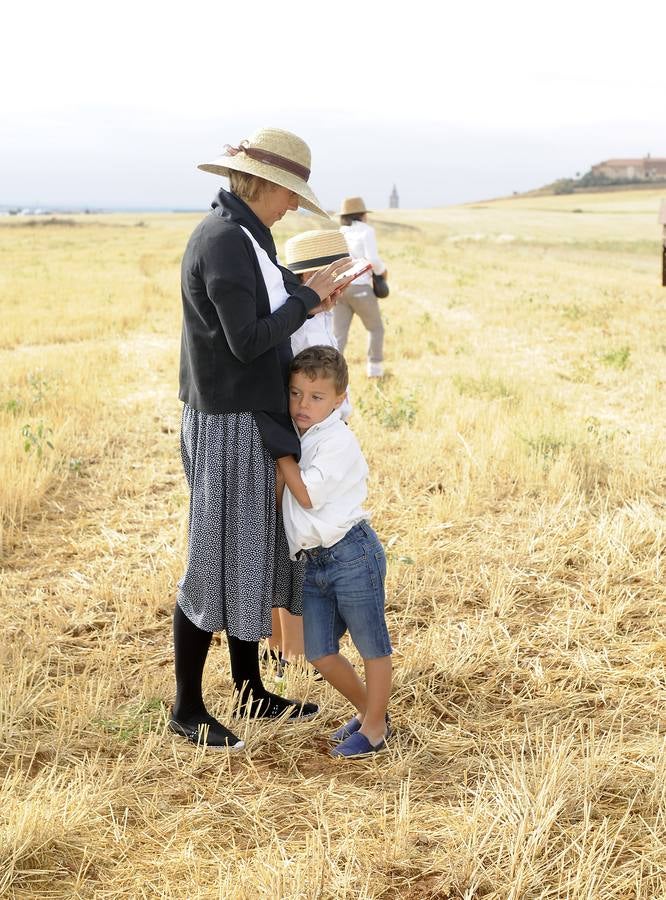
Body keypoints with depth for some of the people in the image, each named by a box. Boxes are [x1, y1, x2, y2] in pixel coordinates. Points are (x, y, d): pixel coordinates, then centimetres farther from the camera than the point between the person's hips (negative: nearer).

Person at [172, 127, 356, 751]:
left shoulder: (240, 235, 12)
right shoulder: (224, 241, -19)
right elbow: (247, 342, -22)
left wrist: (307, 296, 3)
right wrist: (308, 298, -10)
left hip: (249, 421, 10)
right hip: (228, 425, -10)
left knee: (253, 556, 16)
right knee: (217, 562, -1)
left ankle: (250, 694, 29)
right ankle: (186, 708, 13)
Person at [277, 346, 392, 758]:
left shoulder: (337, 440, -13)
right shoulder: (301, 439, 13)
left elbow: (307, 495, -16)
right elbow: (290, 500, 23)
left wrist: (281, 451, -9)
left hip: (352, 554, -9)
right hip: (314, 562, 9)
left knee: (372, 646, 7)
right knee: (319, 653, 12)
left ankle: (375, 728, 20)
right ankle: (368, 710, 32)